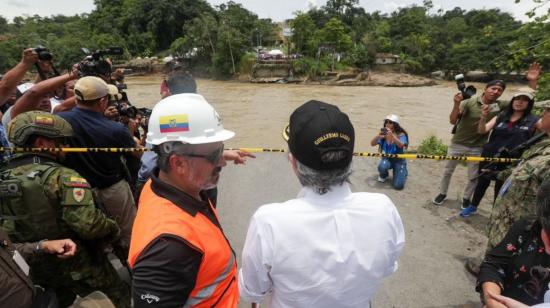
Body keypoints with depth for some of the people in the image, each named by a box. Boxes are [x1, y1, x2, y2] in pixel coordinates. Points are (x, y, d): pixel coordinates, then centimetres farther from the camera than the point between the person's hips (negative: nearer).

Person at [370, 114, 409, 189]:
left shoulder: (401, 135, -14)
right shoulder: (383, 135, -8)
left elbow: (401, 145, -33)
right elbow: (372, 144, -16)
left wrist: (392, 136, -47)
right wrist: (378, 136, -35)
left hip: (399, 160, -2)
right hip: (387, 159, 2)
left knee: (398, 185, -15)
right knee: (382, 167, -36)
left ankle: (402, 173, 22)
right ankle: (383, 175, 4)